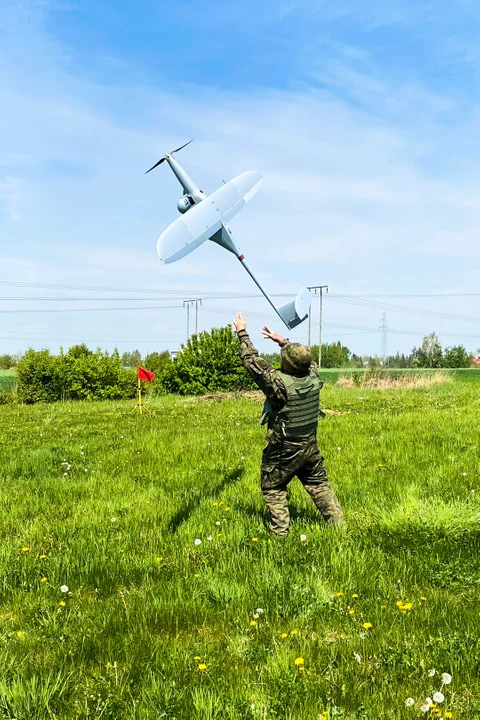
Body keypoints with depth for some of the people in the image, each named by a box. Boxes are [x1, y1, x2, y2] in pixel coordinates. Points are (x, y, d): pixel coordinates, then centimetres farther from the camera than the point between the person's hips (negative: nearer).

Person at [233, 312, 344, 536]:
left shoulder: (279, 383, -26)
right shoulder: (313, 377, -10)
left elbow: (253, 361, -20)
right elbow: (303, 358, 12)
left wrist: (242, 333, -10)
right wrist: (281, 340, 20)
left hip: (284, 450, -5)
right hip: (310, 446, 6)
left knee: (272, 488, 13)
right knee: (319, 484, 19)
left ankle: (280, 530, 12)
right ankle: (337, 522, 21)